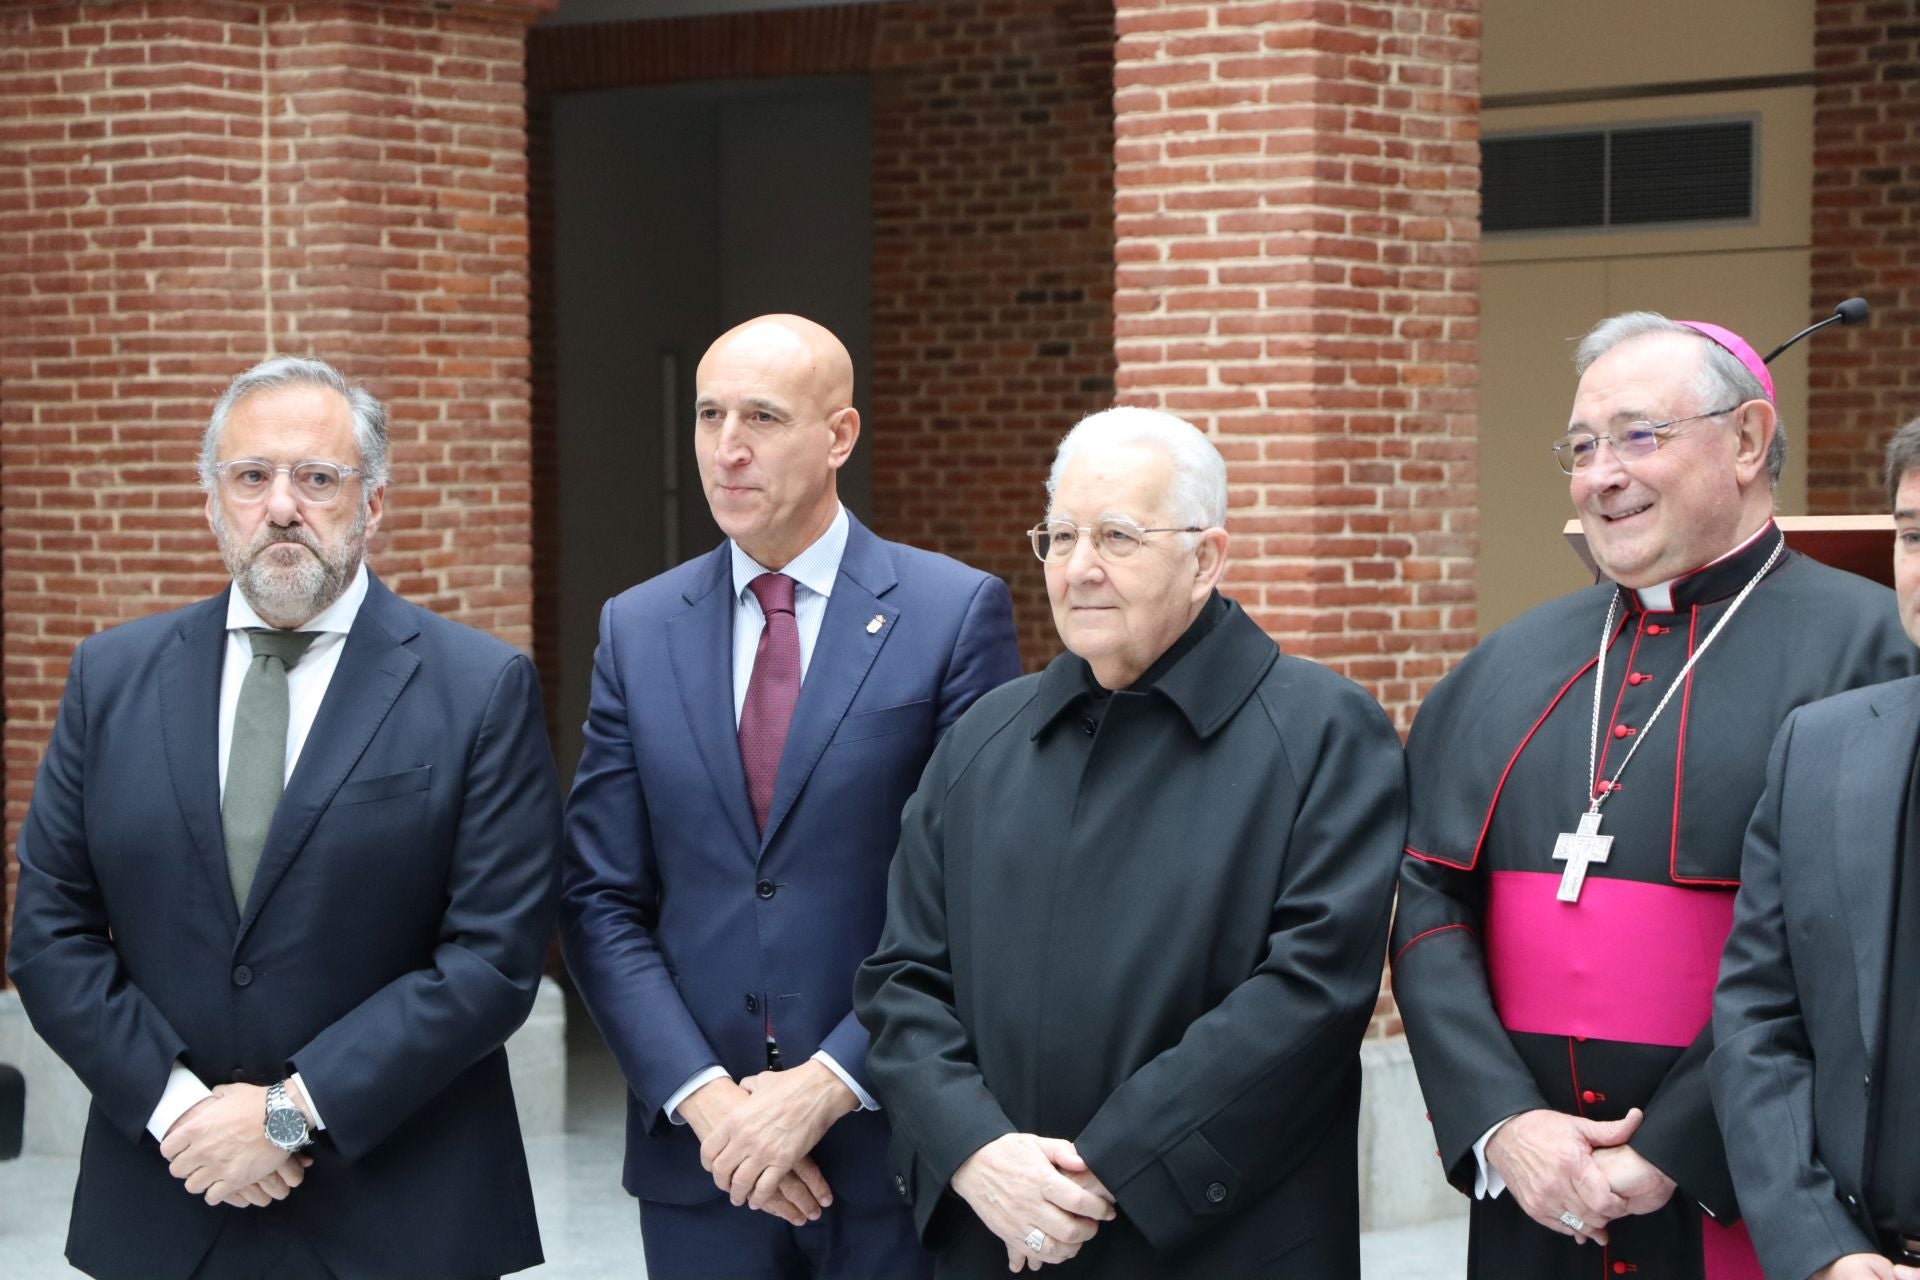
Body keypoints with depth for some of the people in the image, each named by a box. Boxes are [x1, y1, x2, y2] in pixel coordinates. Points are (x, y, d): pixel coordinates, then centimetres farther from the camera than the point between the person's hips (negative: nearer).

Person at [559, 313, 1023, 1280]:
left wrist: (829, 1085, -14)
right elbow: (601, 902, 3)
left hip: (895, 1146, -2)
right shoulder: (637, 629, 7)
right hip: (696, 1154, 3)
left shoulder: (957, 611, -4)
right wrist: (702, 1096, -9)